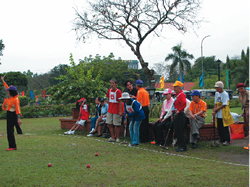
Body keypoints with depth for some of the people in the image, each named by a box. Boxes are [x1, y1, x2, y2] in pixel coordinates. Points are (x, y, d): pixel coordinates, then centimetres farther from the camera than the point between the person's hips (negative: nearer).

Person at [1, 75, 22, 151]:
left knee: (10, 131, -8)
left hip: (12, 115, -9)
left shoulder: (16, 99, -19)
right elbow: (7, 87, 22)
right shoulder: (10, 97, 7)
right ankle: (13, 146, 17)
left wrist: (19, 118, -31)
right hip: (9, 115, 9)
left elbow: (18, 109, -25)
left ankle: (12, 146, -3)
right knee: (10, 131, 11)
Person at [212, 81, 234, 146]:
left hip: (224, 114, -7)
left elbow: (224, 105, -16)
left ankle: (227, 140, 0)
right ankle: (222, 140, 19)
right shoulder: (217, 93, 12)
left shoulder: (225, 94, -11)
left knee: (225, 128, -5)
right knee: (219, 128, 10)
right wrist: (214, 111, -3)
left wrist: (216, 109, -14)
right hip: (218, 114, 7)